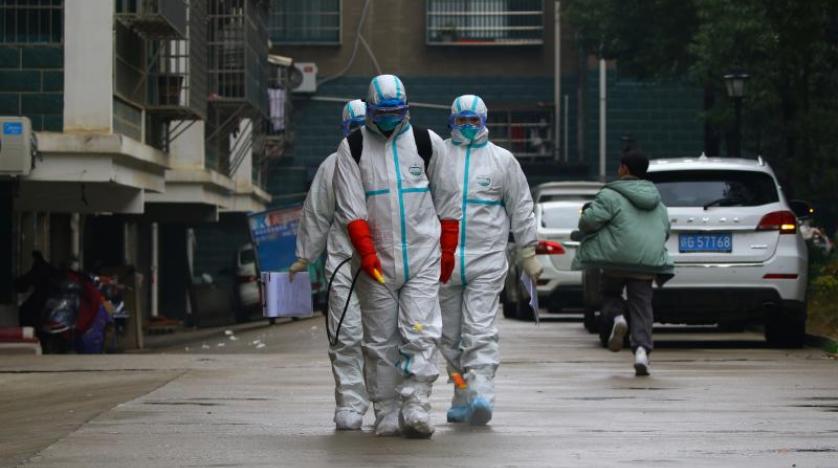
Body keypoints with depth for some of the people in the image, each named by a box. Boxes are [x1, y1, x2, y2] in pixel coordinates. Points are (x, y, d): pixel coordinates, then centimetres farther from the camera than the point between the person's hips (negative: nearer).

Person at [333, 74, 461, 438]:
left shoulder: (426, 142, 7)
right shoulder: (352, 148, 4)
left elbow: (447, 202, 11)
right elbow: (351, 207, -4)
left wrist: (447, 250, 8)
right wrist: (366, 252, -14)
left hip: (423, 258, 0)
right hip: (376, 261, 0)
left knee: (421, 334, -12)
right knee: (380, 341, 3)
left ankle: (415, 405, -14)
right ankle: (386, 415, 8)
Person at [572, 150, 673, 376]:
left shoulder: (611, 196, -5)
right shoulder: (657, 202, 18)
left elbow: (590, 220, -12)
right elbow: (665, 232, 24)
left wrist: (585, 220, 10)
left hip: (617, 258, -4)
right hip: (648, 261, 4)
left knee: (610, 293, 20)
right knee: (641, 306, 4)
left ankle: (617, 317, -11)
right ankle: (642, 349, -13)